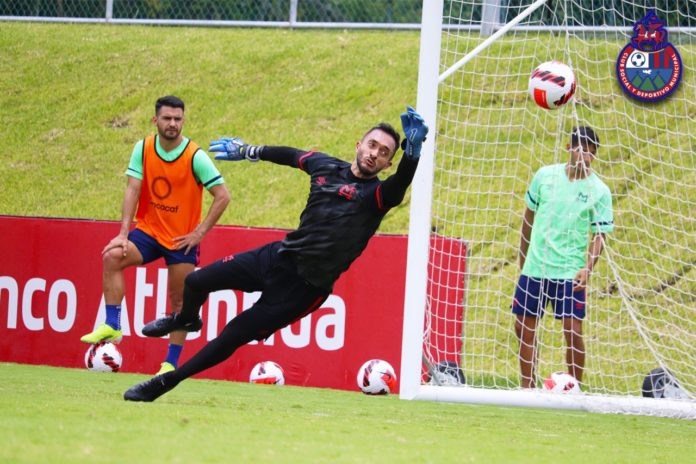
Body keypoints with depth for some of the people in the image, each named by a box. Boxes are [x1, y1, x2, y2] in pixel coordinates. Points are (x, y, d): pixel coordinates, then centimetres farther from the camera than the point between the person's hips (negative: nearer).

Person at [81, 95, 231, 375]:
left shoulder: (195, 156, -13)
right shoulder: (143, 149, -4)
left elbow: (223, 196, -10)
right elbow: (133, 190, -7)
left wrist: (200, 232, -13)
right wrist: (123, 234, -15)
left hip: (182, 239, -2)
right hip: (148, 230, 2)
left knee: (179, 301, 2)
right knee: (112, 256, -24)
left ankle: (171, 363, 12)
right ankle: (111, 326, -22)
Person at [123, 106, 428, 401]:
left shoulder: (376, 195, -13)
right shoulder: (325, 166, 4)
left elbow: (401, 183, -35)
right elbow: (291, 155, 24)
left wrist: (413, 149, -55)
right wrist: (246, 151, 38)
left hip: (305, 286, -6)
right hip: (278, 255, 6)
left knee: (234, 336, -5)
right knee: (196, 282, 10)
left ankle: (166, 383, 11)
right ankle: (187, 320, 46)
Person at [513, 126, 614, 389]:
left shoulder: (599, 191, -5)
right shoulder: (545, 175, 3)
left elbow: (600, 234, -6)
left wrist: (587, 268, -21)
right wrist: (523, 256, 18)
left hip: (570, 272, -3)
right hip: (534, 267, 3)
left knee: (572, 331, -10)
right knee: (524, 327, 7)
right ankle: (527, 389, 19)